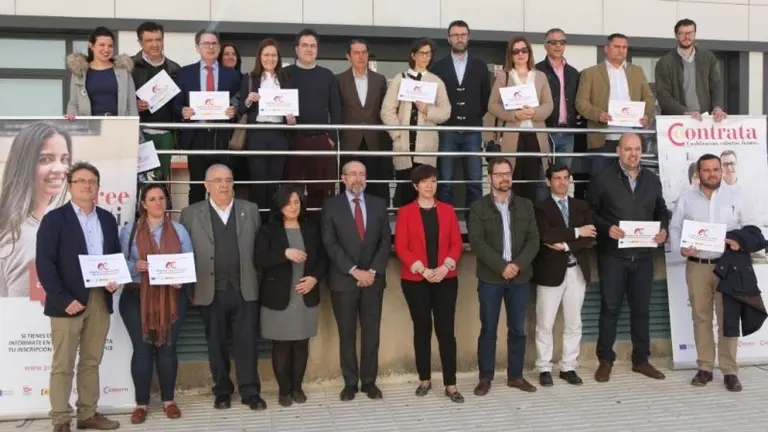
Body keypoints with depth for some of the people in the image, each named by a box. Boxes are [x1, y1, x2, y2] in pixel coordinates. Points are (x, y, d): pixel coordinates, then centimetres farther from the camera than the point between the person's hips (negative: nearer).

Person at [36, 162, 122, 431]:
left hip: (100, 300, 5)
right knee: (63, 365, 2)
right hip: (68, 302, -5)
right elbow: (44, 264, -10)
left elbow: (116, 256, 17)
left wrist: (115, 280, -4)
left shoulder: (108, 219, 12)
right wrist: (64, 299, -17)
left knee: (92, 362, 13)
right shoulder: (54, 219, -4)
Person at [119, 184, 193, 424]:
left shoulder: (179, 230, 7)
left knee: (167, 348, 5)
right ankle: (141, 403, 13)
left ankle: (168, 400, 18)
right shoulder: (129, 231, 4)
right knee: (142, 350, 0)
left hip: (171, 297, 1)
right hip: (137, 298, -1)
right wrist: (135, 266, -19)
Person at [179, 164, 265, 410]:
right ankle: (222, 391, 22)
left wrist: (259, 281, 3)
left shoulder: (250, 210, 7)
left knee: (246, 343, 3)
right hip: (211, 292, 0)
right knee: (216, 345, 9)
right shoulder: (191, 214, 2)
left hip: (245, 290, 1)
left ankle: (250, 392, 12)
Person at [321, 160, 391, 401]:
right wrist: (354, 271, -14)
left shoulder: (378, 204, 8)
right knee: (347, 334, 5)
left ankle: (369, 381, 17)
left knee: (371, 333, 6)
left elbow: (386, 241, 4)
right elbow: (330, 244, -7)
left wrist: (373, 271, -9)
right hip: (343, 280, -2)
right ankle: (350, 382, 15)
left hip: (373, 279, 2)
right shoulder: (331, 205, 0)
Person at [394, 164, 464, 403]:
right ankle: (425, 379, 19)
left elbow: (456, 243, 5)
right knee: (422, 329, 7)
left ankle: (450, 385, 2)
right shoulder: (405, 212, 0)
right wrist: (423, 270, -13)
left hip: (446, 279, 1)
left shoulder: (447, 210, 7)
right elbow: (400, 247, -5)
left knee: (446, 330, -2)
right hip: (415, 280, -1)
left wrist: (445, 267, -11)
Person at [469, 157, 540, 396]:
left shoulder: (525, 205, 9)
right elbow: (477, 242, -9)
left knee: (518, 329, 8)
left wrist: (518, 264, -13)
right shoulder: (478, 207, 0)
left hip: (520, 277, 3)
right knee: (488, 329, 2)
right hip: (490, 278, -3)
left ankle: (515, 375, 20)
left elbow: (533, 240, 2)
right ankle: (485, 377, 11)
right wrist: (502, 266, -17)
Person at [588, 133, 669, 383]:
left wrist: (663, 229, -3)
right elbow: (590, 212, -3)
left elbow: (661, 210, 17)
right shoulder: (603, 179, -3)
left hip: (643, 255, 4)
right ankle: (605, 360, 13)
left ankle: (641, 360, 21)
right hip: (612, 255, -4)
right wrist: (607, 228, -18)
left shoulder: (652, 180, 10)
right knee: (610, 308, 2)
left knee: (641, 308, 10)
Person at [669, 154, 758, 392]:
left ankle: (730, 371, 5)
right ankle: (705, 368, 12)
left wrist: (741, 242, -13)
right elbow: (674, 228, 7)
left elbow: (751, 227, 6)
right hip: (697, 265, 1)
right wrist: (681, 248, -11)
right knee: (701, 317, 5)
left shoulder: (735, 196, 6)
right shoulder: (686, 199, 8)